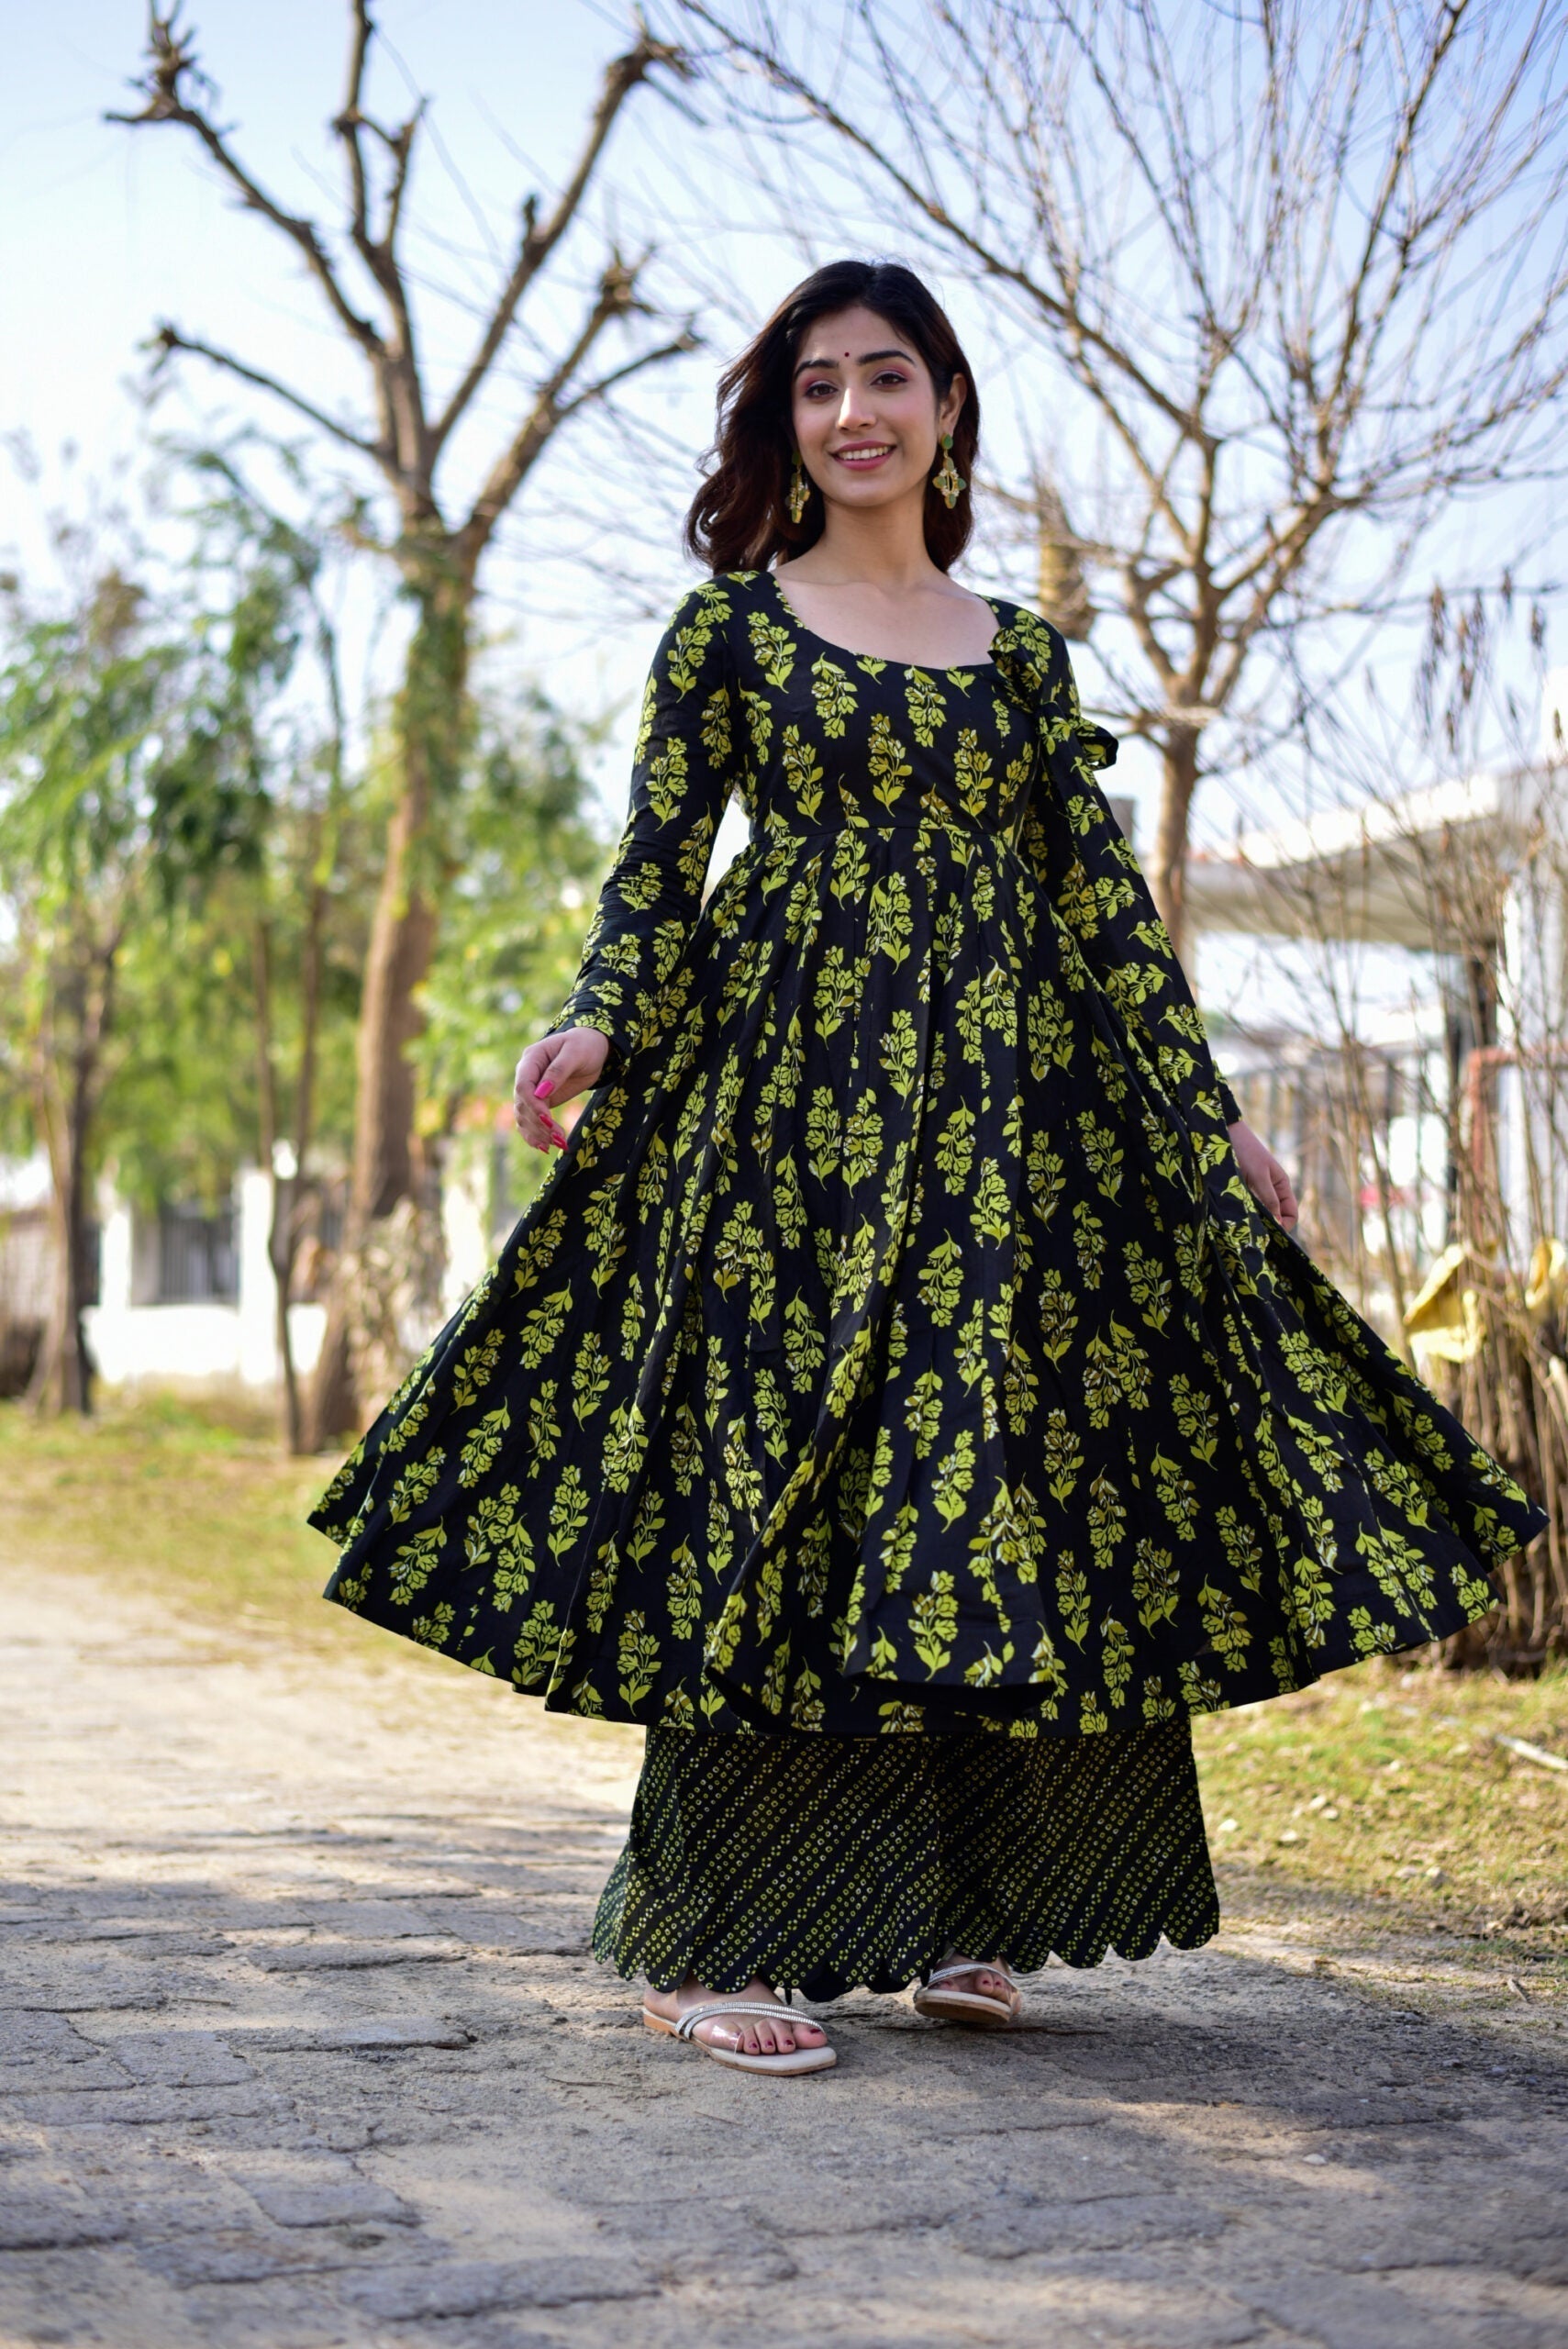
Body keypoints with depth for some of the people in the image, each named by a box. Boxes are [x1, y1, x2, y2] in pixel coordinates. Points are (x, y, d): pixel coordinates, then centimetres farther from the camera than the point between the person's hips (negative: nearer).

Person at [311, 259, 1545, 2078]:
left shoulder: (1019, 650, 15)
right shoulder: (728, 620, 7)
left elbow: (1103, 897, 12)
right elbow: (656, 865, 0)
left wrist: (1210, 1112, 6)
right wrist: (598, 1022, -19)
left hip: (1007, 1091, 4)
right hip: (790, 1078, -3)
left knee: (1028, 1474, 1)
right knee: (772, 1474, -7)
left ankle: (953, 1917, 13)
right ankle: (710, 1946, -1)